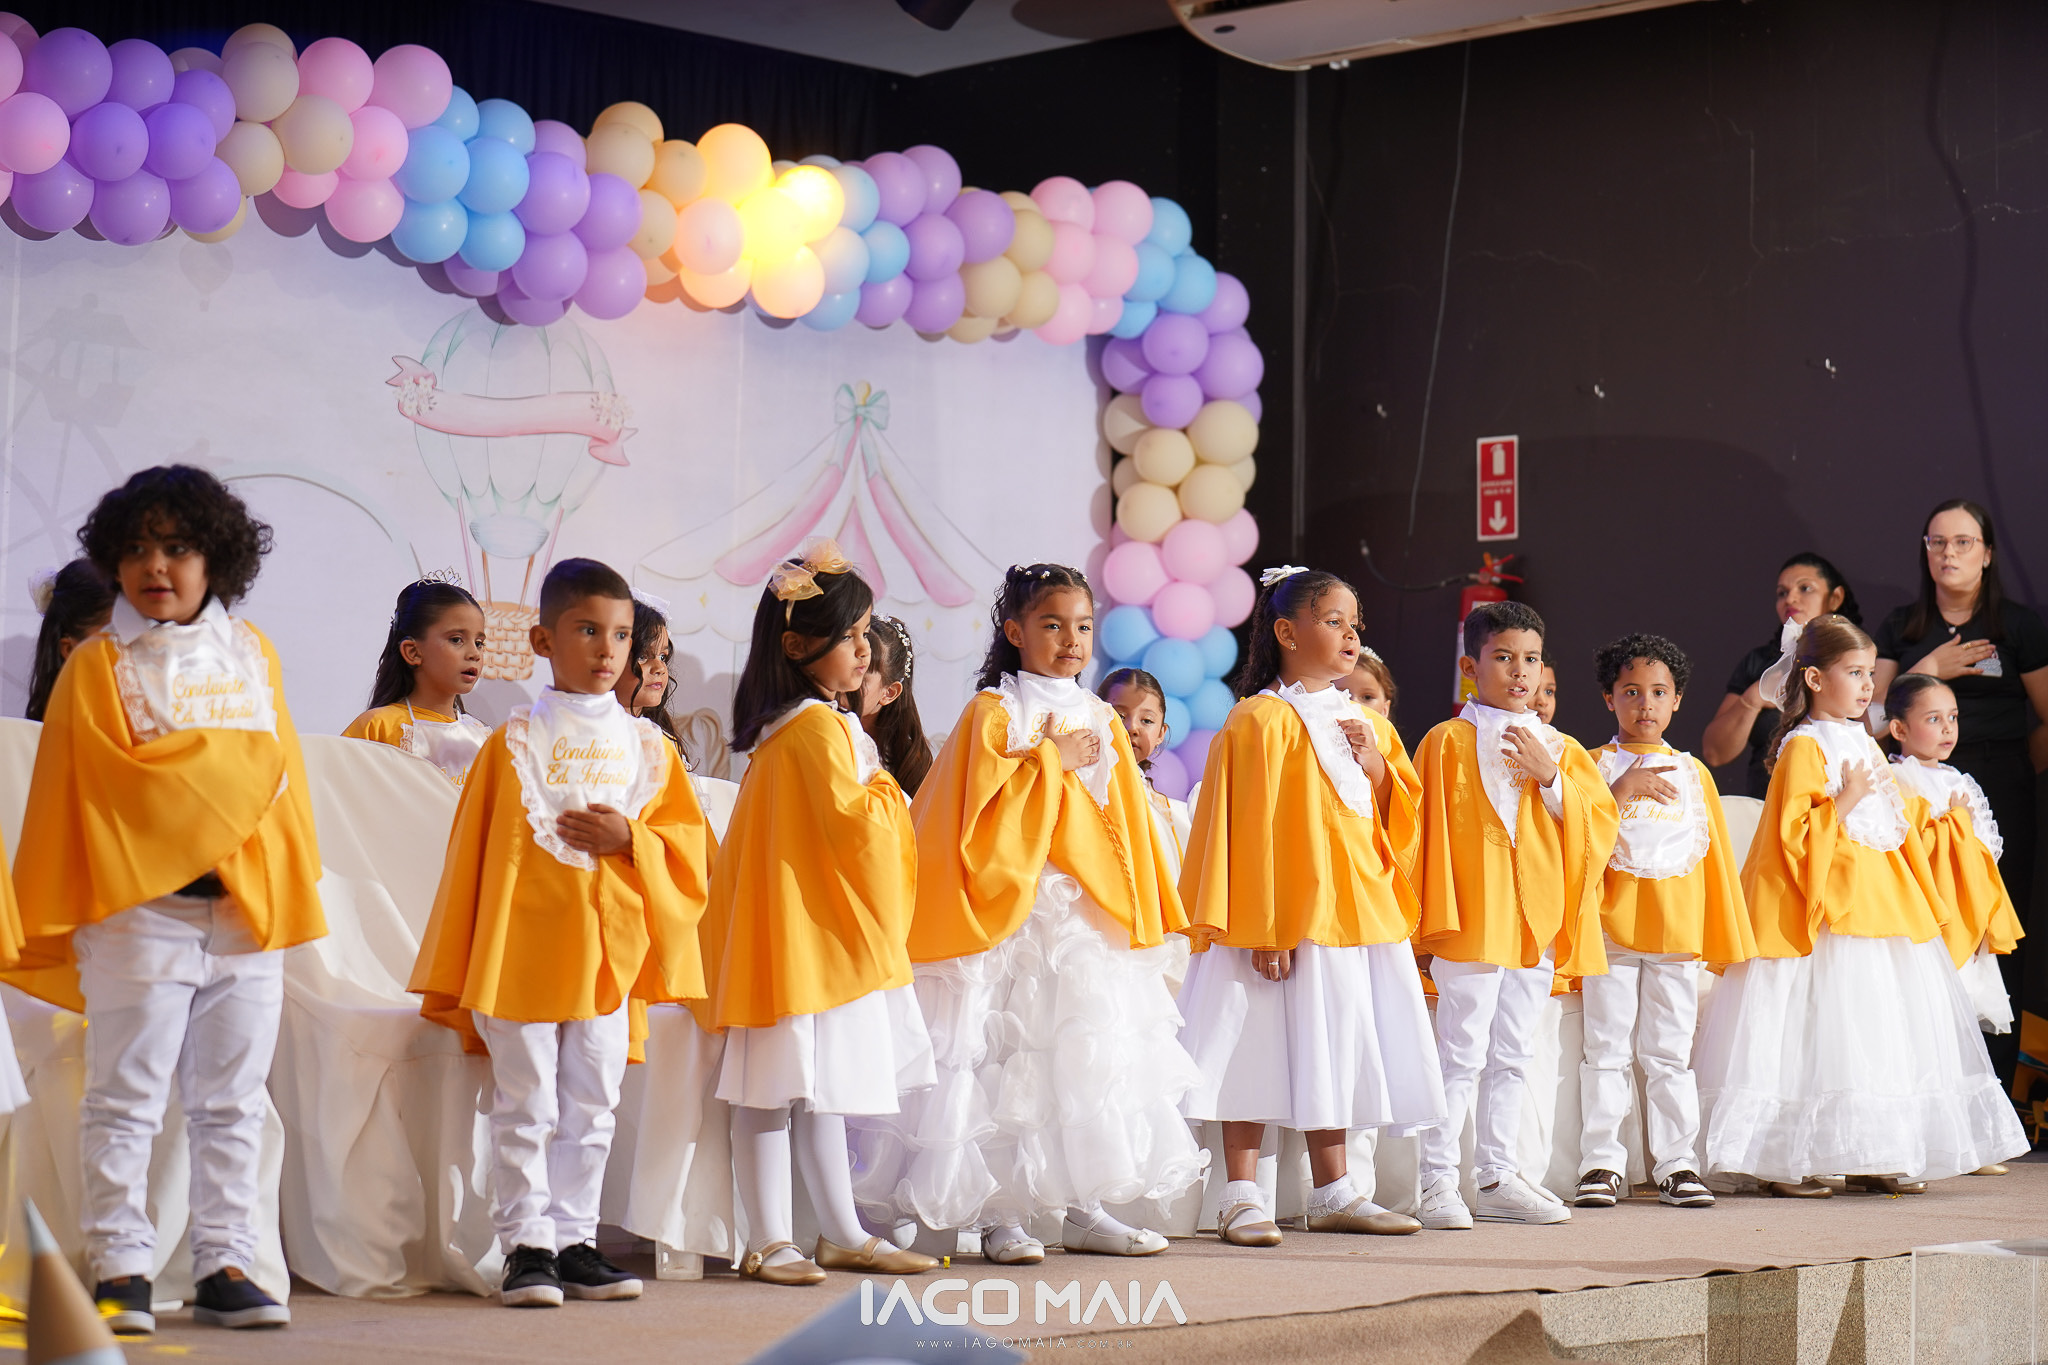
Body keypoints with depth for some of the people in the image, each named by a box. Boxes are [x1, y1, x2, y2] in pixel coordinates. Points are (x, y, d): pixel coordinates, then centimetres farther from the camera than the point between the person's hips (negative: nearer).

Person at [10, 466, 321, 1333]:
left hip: (248, 907, 4)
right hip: (135, 909, -4)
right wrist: (233, 770, -6)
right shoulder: (98, 666, 1)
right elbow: (88, 785, -7)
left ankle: (225, 1267, 13)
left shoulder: (254, 655, 12)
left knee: (232, 1104, 7)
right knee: (125, 1100, -1)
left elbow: (280, 774, 14)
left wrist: (292, 891, 9)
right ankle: (121, 1272, 3)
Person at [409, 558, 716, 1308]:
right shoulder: (515, 740, 0)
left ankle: (574, 1240, 15)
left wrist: (628, 839, -12)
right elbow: (475, 854, 1)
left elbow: (690, 844, 9)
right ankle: (526, 1246, 4)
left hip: (608, 957, 3)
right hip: (522, 956, -3)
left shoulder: (646, 746, 8)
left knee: (591, 1109, 8)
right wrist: (463, 975, -1)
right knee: (526, 1108, -1)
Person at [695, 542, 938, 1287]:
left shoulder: (794, 723, 15)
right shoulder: (818, 727, -16)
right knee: (778, 1090, -6)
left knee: (820, 1086, 14)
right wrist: (882, 789, -6)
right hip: (806, 928, -11)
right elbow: (848, 817, -22)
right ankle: (769, 1242, -2)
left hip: (824, 931, 11)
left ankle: (841, 1232, 21)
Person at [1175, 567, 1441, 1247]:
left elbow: (1402, 823, 18)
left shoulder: (1365, 724, 15)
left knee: (1332, 1053, 12)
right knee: (1265, 1050, -4)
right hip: (1285, 916, -7)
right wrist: (1263, 928, -18)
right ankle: (1242, 1198, 2)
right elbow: (1250, 828, -13)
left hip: (1358, 913, 7)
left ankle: (1332, 1195, 21)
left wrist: (1378, 769, -3)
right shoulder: (1262, 719, -8)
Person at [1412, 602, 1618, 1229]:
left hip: (1537, 920, 6)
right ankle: (1437, 1182, -1)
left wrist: (1549, 777, -8)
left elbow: (1599, 824, 5)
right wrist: (1438, 913, -10)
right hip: (1471, 919, -6)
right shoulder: (1448, 742, -1)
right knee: (1462, 1054, -7)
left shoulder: (1560, 748, 13)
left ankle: (1497, 1177, 19)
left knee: (1513, 1057, 12)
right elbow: (1428, 831, -4)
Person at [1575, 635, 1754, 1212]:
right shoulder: (1596, 765, 5)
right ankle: (1601, 1163, 2)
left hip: (1677, 928, 2)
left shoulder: (1693, 772, 14)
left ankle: (1677, 1164, 7)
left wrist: (1728, 937, 13)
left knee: (1671, 1052, 4)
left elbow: (1714, 853, 15)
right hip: (1611, 927, -2)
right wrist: (1622, 791, -18)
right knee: (1608, 1049, -1)